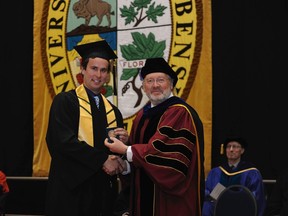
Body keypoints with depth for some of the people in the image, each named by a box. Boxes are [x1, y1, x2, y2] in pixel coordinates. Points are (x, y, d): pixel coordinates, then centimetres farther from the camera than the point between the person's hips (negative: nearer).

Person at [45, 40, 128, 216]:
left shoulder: (113, 111, 14)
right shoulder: (65, 101, -3)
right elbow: (64, 141, -17)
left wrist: (124, 142, -8)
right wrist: (102, 160, -17)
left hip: (103, 189, 5)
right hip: (71, 188, -5)